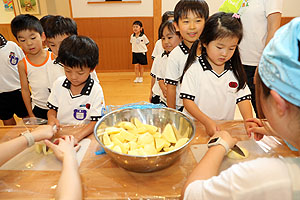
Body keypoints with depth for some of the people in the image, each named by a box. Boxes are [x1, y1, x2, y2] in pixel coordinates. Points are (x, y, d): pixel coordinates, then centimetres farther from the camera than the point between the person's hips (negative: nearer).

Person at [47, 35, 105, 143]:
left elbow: (96, 121, -13)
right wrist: (51, 117, -10)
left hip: (84, 135, -1)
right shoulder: (59, 83, 1)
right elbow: (52, 108, 12)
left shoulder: (96, 90, -12)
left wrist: (77, 136, -26)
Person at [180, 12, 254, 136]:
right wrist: (207, 122, -20)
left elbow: (243, 98, 6)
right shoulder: (194, 69, -8)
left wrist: (249, 120, -11)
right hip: (197, 125, -2)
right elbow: (187, 100, -10)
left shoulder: (235, 71, 5)